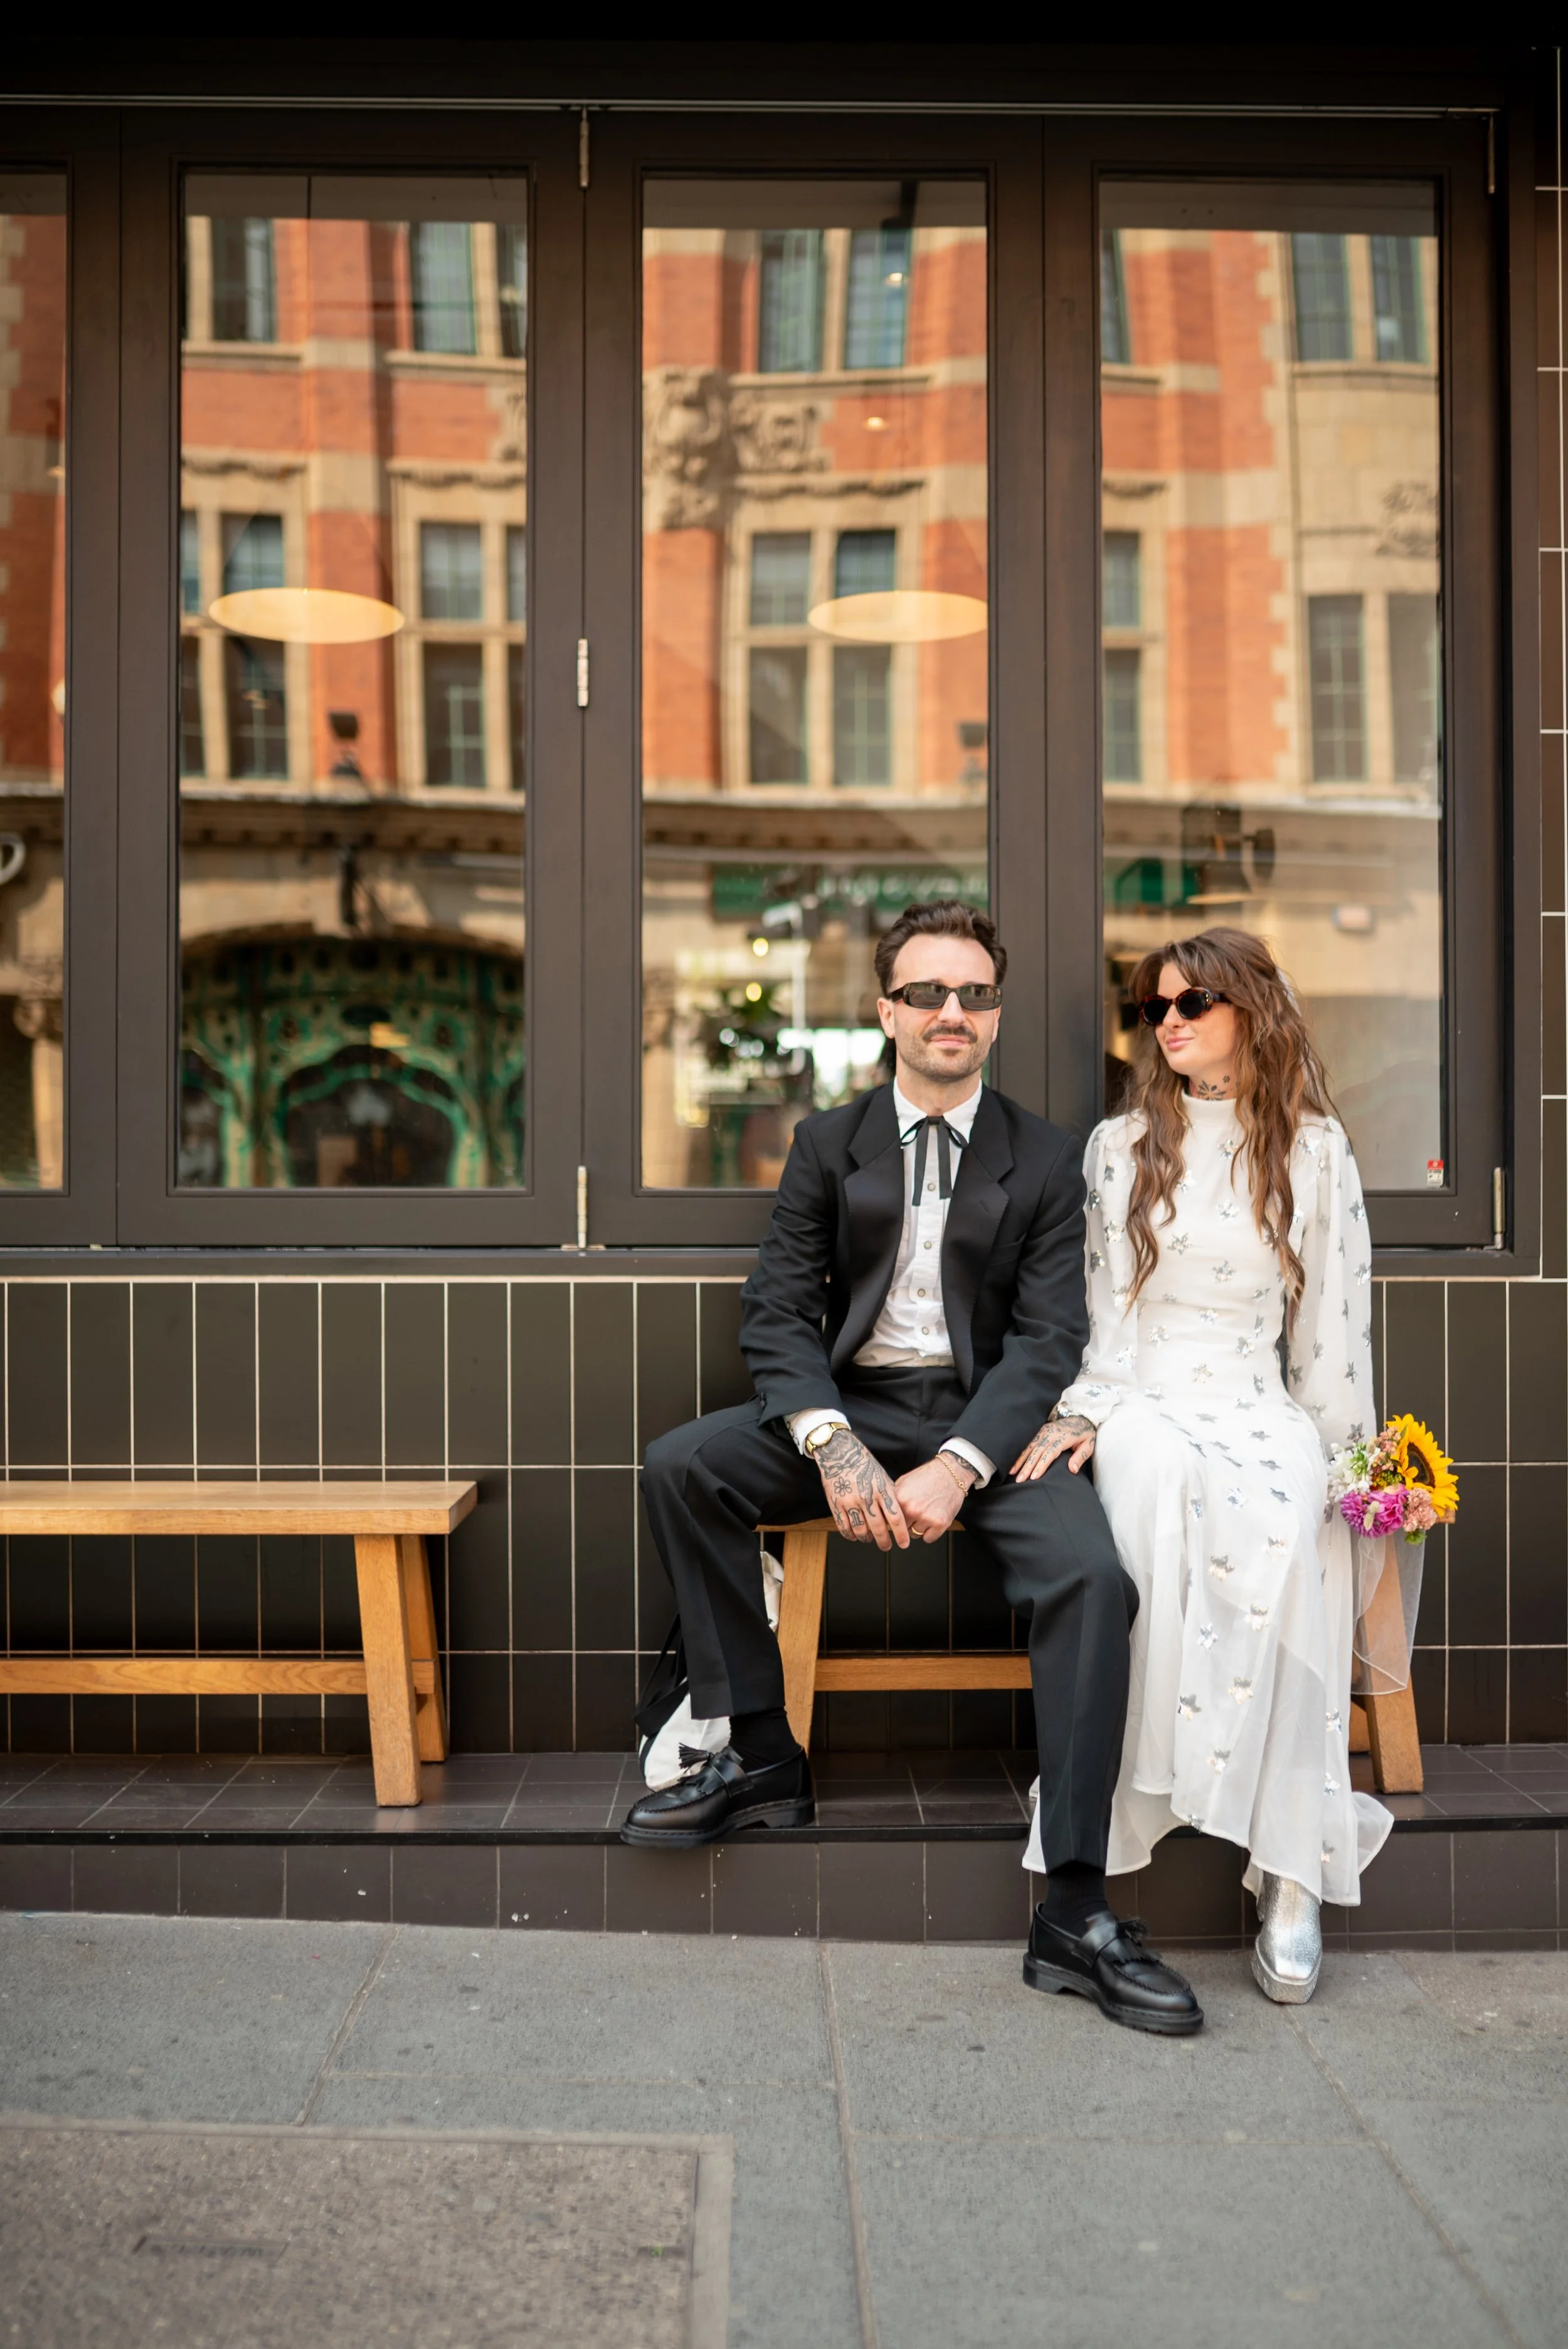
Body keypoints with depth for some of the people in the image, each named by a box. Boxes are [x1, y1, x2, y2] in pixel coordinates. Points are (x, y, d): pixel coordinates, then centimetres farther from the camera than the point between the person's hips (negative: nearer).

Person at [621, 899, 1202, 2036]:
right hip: (851, 1402, 2)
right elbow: (776, 1311, 1)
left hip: (988, 1419, -2)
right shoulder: (828, 1144, 9)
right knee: (681, 1466, -22)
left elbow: (1049, 1338, -4)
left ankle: (1075, 1912, -23)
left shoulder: (1047, 1161, 5)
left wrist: (957, 1469, -21)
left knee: (1093, 1574, -29)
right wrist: (831, 1443, -19)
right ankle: (762, 1758, -10)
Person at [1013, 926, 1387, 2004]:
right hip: (1146, 1399, 1)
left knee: (1287, 1530, -35)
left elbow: (1334, 1321, 10)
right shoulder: (1121, 1145, 14)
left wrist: (1343, 1454, 2)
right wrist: (1084, 1410, -4)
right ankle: (1151, 1786, -31)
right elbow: (1100, 1302, 11)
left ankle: (1291, 1871, -31)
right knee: (1165, 1490, -38)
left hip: (1263, 1405, 0)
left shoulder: (1316, 1150, 11)